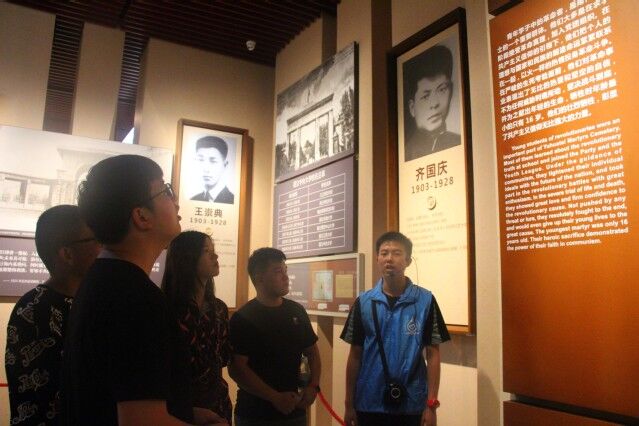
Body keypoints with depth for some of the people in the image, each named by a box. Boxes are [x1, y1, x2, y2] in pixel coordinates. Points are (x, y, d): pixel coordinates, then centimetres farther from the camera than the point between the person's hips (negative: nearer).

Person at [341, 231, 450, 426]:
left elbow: (432, 354, -2)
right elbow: (355, 355, 3)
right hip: (369, 404, 1)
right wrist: (349, 403, 3)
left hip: (412, 404, -1)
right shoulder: (364, 302, -1)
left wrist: (431, 404, -5)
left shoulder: (426, 301, -5)